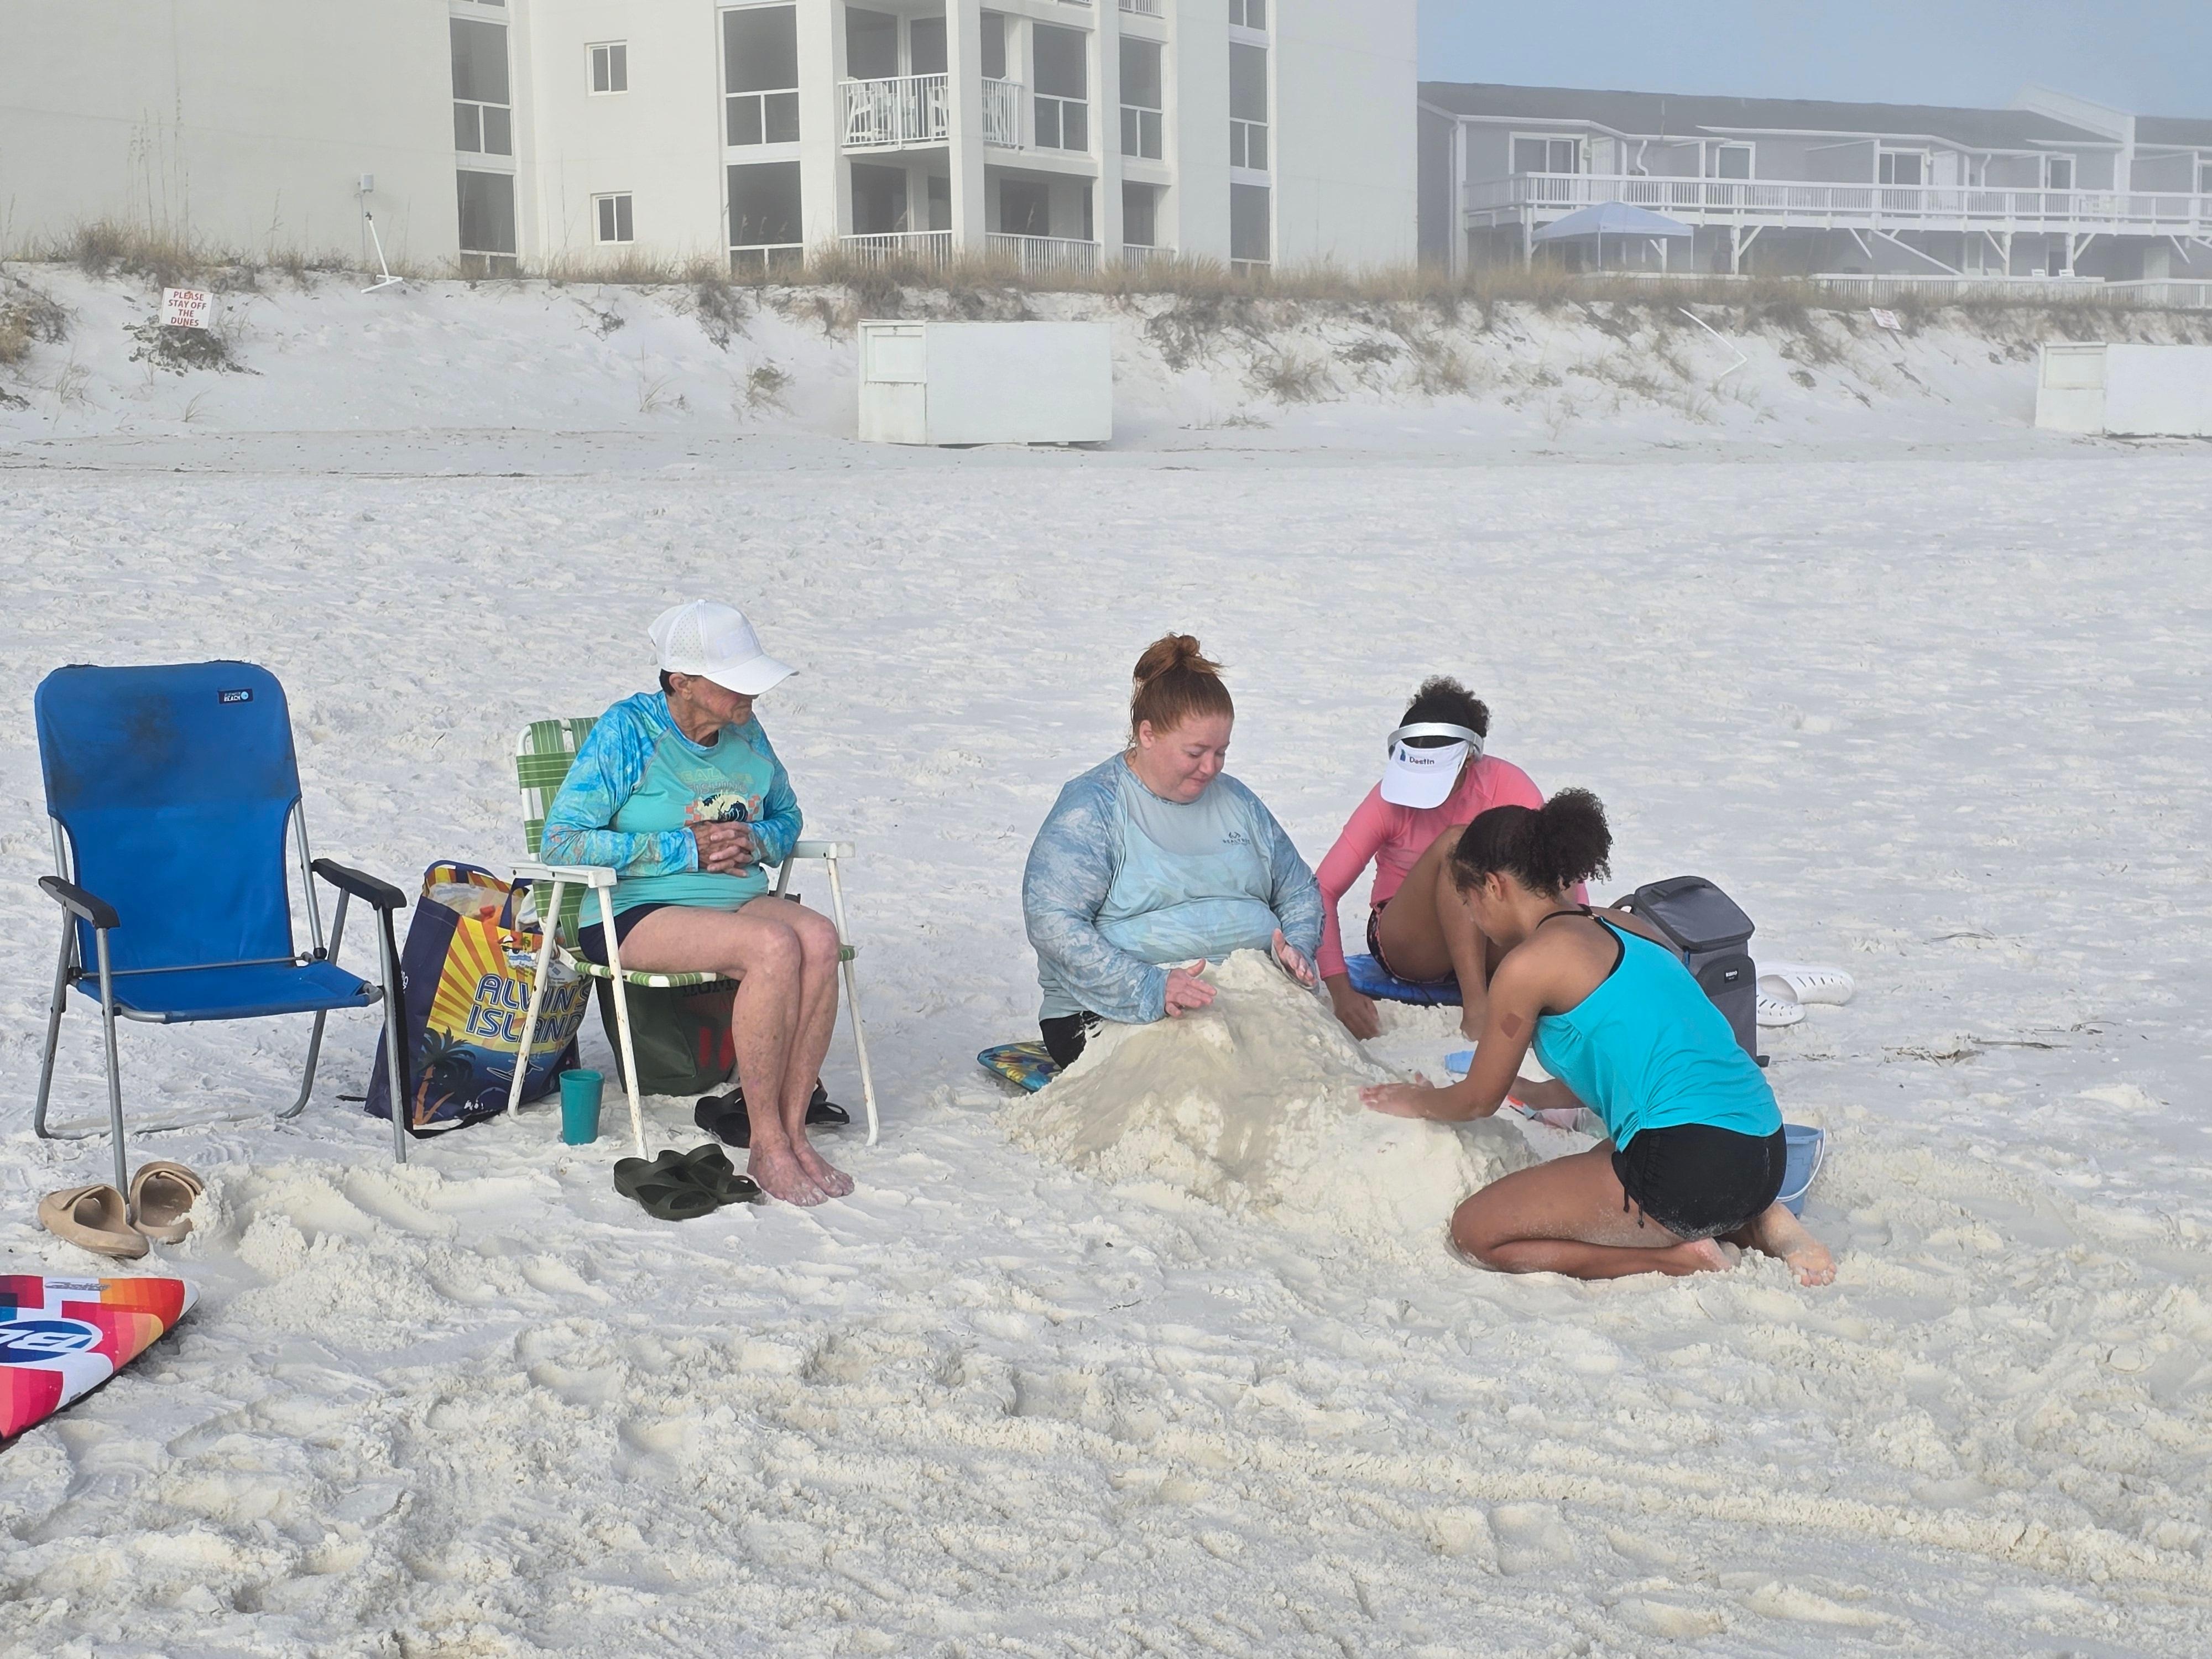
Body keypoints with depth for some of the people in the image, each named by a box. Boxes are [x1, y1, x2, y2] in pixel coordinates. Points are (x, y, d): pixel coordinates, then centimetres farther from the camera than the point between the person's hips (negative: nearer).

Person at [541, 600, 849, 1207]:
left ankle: (794, 1133, -21)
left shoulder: (745, 733, 9)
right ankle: (766, 1148, -24)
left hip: (738, 898, 6)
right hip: (635, 911, -6)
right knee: (775, 946, -33)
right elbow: (562, 842, -13)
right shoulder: (626, 731, -8)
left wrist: (753, 840, -3)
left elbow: (787, 818, 23)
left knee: (819, 939, -28)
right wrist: (686, 850, -17)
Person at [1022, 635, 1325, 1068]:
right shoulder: (1091, 807, -3)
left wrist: (1297, 949, 2)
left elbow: (1301, 892, 27)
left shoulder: (1236, 800, 18)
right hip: (1116, 1012, -5)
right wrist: (1150, 989, -27)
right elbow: (1052, 922, -15)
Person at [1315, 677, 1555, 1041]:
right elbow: (1323, 890, -17)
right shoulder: (1389, 799, -13)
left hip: (1489, 947, 2)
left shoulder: (1506, 786, -10)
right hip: (1408, 948, -1)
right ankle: (1476, 1010, -36)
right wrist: (1340, 989, -29)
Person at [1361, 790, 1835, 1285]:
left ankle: (1681, 1257, -5)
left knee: (1475, 1231, 2)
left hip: (1690, 1167, -9)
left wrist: (1419, 1103, 30)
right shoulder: (1627, 929, 17)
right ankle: (1751, 1224, 15)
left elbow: (1479, 1100, 8)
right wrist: (1535, 1095, 45)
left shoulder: (1528, 965, -6)